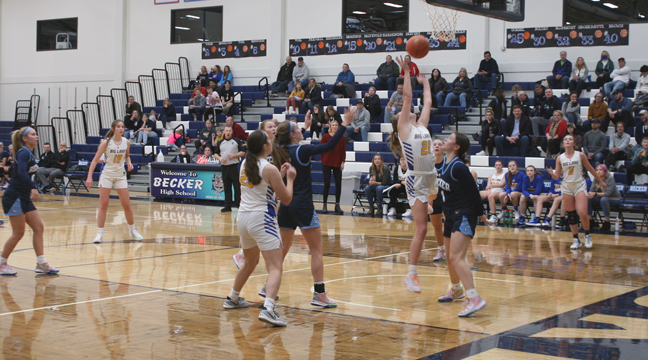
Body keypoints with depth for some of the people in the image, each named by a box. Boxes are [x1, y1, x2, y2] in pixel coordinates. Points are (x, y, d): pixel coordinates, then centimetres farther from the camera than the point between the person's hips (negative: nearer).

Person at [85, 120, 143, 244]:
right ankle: (99, 233, 1)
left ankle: (132, 230, 20)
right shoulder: (106, 142, -12)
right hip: (107, 175, -3)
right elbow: (95, 160, -11)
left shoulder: (126, 142, -2)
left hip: (120, 175, 3)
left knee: (126, 204, 2)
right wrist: (89, 177, -18)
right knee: (103, 205, -5)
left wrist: (129, 163, -4)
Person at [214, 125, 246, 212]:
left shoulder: (237, 141, 3)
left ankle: (239, 204, 3)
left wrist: (234, 155, -13)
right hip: (224, 167, 4)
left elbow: (243, 152, 0)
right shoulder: (220, 143, 13)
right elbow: (215, 153, 15)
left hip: (234, 167, -4)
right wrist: (219, 158, -5)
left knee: (237, 187, -3)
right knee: (227, 188, 7)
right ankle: (228, 206, 12)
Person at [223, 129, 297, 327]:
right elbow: (286, 198, -6)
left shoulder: (245, 164, 9)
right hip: (262, 219, -8)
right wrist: (290, 179, 8)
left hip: (243, 218, 8)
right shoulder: (270, 169, -13)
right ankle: (267, 309, -29)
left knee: (250, 263, 29)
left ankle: (233, 298, 43)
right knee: (275, 268, -11)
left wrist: (280, 175, 21)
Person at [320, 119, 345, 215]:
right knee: (327, 184, -2)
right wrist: (323, 161, -2)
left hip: (337, 164, 2)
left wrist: (342, 162, -1)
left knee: (338, 184, -1)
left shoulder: (341, 138, 3)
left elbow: (344, 151, 6)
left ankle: (337, 205, 9)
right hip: (327, 163, -2)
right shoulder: (325, 137, -1)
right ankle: (324, 205, 8)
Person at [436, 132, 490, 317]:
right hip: (451, 215, 9)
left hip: (464, 215, -9)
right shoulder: (445, 164, 7)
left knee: (456, 257, -22)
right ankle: (456, 289, 44)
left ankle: (474, 298, -28)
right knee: (450, 257, 21)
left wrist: (480, 214, -10)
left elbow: (473, 190, -16)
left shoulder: (459, 167, -19)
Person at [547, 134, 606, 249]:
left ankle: (587, 236, 7)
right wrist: (552, 173, -20)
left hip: (580, 186, -2)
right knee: (571, 215, 3)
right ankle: (576, 240, 13)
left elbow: (590, 169, 9)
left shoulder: (580, 155, -2)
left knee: (582, 213, -15)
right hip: (567, 187, 2)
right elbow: (557, 176, 3)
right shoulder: (560, 158, 3)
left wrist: (601, 181, 15)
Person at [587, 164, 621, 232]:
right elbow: (592, 190, -3)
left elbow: (608, 193, -27)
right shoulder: (596, 179, -2)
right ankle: (590, 220, -5)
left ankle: (607, 222, -27)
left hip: (615, 198, -6)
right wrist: (590, 194, -28)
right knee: (587, 199, -18)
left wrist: (595, 194, -33)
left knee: (604, 199, -39)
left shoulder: (610, 178, -20)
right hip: (601, 197, 6)